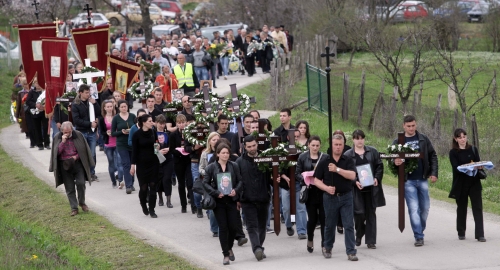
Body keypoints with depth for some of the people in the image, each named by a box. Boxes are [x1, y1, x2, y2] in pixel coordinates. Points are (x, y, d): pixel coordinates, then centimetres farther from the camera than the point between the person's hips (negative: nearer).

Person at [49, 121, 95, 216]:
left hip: (77, 163, 0)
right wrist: (62, 142, -17)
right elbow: (56, 152, -7)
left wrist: (77, 156, -9)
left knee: (80, 183, -11)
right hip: (65, 165, 0)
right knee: (69, 188, 1)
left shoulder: (78, 135, -1)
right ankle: (74, 208, 7)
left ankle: (82, 203, 12)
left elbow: (84, 149, 5)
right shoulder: (57, 138, -1)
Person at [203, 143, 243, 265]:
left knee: (233, 227, 0)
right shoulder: (211, 167, -1)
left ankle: (229, 248, 28)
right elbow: (205, 183, -2)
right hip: (219, 201, -2)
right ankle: (226, 254, 6)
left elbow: (240, 181, 6)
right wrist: (216, 193, -13)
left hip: (231, 200, 2)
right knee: (223, 228, -1)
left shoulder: (234, 166, 4)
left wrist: (236, 190, -12)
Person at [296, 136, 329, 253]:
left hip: (323, 192, 0)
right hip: (310, 192, 0)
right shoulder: (302, 157, 5)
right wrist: (304, 179, -14)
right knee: (312, 218, 2)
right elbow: (297, 174, 5)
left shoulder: (325, 157, 4)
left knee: (323, 218, -2)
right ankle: (310, 239, 29)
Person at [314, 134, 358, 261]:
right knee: (330, 225, 11)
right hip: (330, 197, 0)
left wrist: (337, 169, -22)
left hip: (346, 197, 0)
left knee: (349, 225, -5)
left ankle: (351, 252, -3)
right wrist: (326, 188, -14)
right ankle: (327, 248, 31)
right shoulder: (324, 162, 3)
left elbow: (352, 175, -13)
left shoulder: (348, 161, 3)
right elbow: (316, 180, 3)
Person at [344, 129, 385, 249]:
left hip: (371, 188, 2)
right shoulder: (348, 155, 0)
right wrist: (354, 182, -14)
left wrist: (377, 178, -7)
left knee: (371, 214, 4)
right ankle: (359, 235, 20)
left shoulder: (372, 152, 7)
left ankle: (371, 241, 10)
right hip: (356, 190, -2)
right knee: (359, 213, -8)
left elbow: (379, 166, 9)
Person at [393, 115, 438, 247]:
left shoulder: (423, 139, 6)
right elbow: (391, 159, 3)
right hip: (408, 181, -2)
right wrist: (395, 162, -21)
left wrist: (434, 173, 0)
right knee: (414, 209, -8)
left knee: (425, 208, 8)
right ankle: (419, 236, -7)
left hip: (423, 179, 2)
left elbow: (433, 156, 11)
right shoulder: (398, 142, 2)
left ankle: (420, 231, 27)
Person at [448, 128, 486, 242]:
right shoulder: (453, 152, 0)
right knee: (461, 208, 10)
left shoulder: (473, 149, 7)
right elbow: (456, 168, -11)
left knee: (477, 208, -7)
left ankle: (480, 234, -9)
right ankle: (461, 233, 24)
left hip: (474, 182, 1)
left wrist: (479, 166, -19)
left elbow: (478, 163, 5)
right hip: (461, 184, -1)